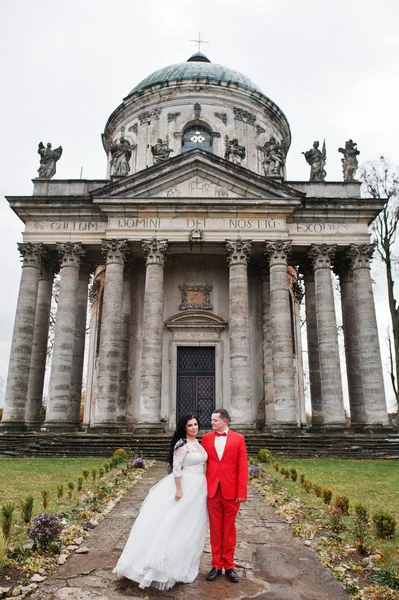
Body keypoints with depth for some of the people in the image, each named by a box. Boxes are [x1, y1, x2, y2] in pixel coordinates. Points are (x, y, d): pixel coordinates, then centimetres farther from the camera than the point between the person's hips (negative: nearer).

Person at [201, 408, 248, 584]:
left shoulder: (238, 438, -2)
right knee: (215, 529, 10)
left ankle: (229, 566, 23)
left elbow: (242, 466, -4)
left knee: (229, 529, 11)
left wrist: (242, 492, -8)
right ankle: (216, 565, 22)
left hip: (231, 490, -1)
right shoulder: (206, 438, 5)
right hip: (212, 490, 1)